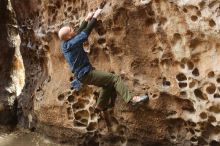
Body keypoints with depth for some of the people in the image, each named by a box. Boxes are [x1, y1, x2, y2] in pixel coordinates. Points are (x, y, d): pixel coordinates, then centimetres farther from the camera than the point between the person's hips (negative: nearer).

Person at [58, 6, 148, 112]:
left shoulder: (65, 44, 8)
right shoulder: (70, 44, -19)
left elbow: (78, 33, 21)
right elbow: (85, 33, -20)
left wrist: (86, 19, 23)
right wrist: (94, 17, -11)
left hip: (82, 74, 10)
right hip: (86, 73, -10)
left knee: (108, 84, 22)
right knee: (115, 78, -16)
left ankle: (100, 106, 28)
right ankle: (130, 99, -28)